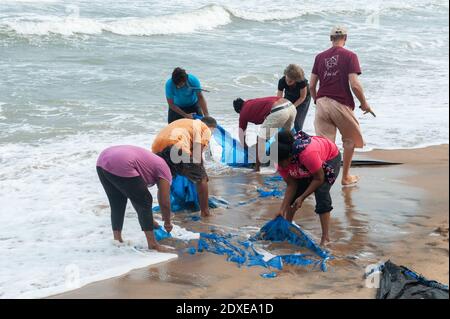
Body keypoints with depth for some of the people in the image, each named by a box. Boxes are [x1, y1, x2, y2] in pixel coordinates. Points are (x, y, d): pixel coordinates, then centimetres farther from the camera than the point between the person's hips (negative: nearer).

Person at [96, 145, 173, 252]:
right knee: (144, 203, 6)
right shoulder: (164, 168, 12)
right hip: (121, 167, -9)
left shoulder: (151, 161, 35)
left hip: (102, 160, 9)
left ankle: (117, 239, 32)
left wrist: (149, 220, 50)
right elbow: (165, 203, 11)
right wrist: (167, 223, 28)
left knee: (116, 204, 24)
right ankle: (152, 243, 11)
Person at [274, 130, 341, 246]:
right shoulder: (281, 161, -25)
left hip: (330, 158, -6)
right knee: (292, 194, -2)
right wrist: (282, 209, -22)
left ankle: (325, 238, -19)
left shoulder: (307, 154, -45)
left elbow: (319, 179, -31)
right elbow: (291, 185, -16)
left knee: (321, 193, -23)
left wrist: (302, 198, -30)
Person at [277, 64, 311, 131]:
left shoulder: (302, 81, -37)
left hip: (303, 99, -2)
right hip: (289, 97, 2)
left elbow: (302, 97, -21)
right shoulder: (282, 81, -32)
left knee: (297, 122, -11)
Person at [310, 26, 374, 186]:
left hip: (322, 103, 3)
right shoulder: (350, 56, -4)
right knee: (350, 139, 18)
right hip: (341, 104, -3)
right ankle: (346, 177, 25)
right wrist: (364, 103, 1)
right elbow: (354, 84, -13)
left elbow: (311, 85, 8)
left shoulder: (320, 57, 9)